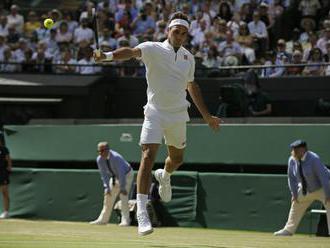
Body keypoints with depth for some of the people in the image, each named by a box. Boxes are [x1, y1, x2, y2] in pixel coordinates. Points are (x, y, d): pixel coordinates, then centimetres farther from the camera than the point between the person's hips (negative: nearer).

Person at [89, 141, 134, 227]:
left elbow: (122, 173, -39)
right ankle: (103, 219, 14)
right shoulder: (99, 160, -18)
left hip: (126, 175, -7)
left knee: (123, 195, -19)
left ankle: (125, 220, -15)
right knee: (108, 196, 6)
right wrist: (106, 187, -19)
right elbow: (104, 174, -11)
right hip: (114, 176, 7)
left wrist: (122, 187, -43)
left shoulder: (116, 157, -37)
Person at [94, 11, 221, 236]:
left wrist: (207, 116, 27)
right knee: (148, 156, -19)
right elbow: (132, 52, -28)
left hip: (178, 116, 5)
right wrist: (108, 56, -48)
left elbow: (192, 87, 22)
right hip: (155, 113, -5)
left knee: (177, 159, 18)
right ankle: (142, 213, -22)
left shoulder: (188, 58, 9)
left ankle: (165, 176, 57)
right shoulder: (153, 49, -8)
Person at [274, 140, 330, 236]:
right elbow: (292, 177, 1)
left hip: (322, 187, -7)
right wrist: (294, 194, -2)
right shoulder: (292, 160, -13)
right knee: (296, 204, 18)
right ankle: (289, 230, 35)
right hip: (306, 189, 7)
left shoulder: (313, 159, -32)